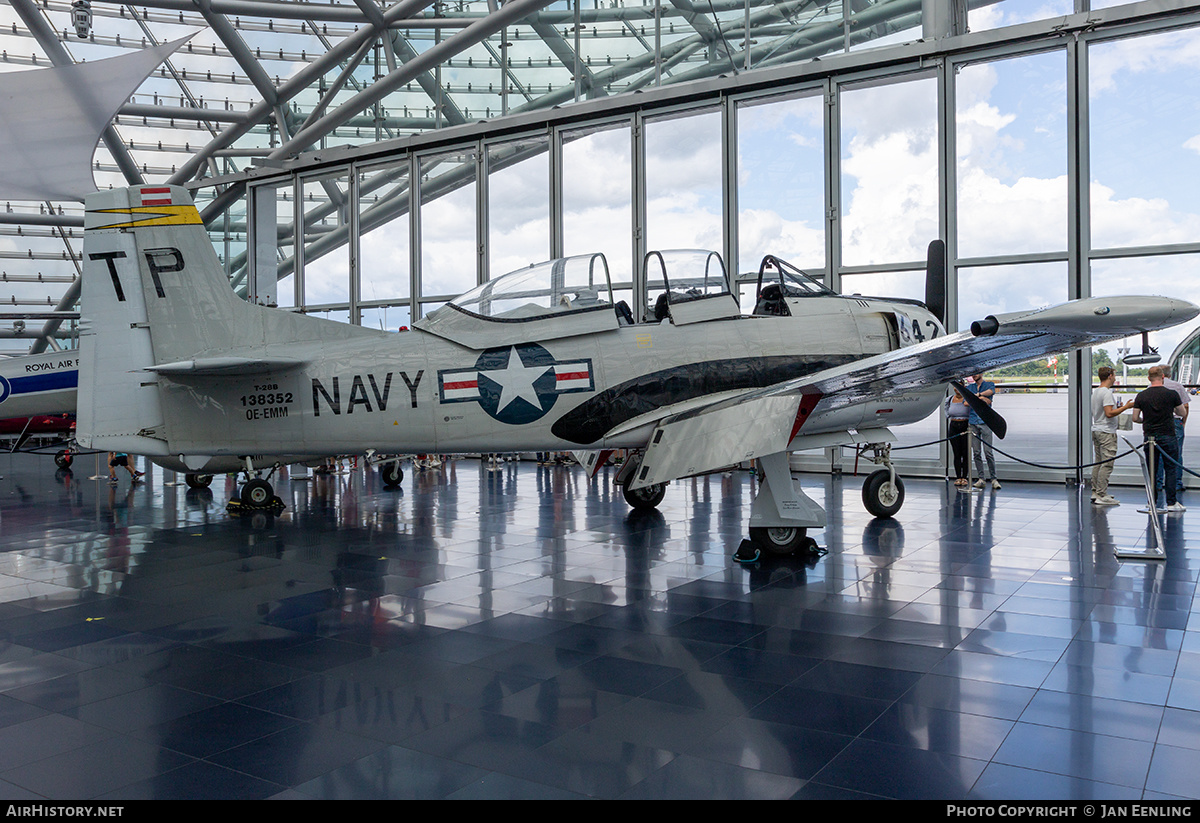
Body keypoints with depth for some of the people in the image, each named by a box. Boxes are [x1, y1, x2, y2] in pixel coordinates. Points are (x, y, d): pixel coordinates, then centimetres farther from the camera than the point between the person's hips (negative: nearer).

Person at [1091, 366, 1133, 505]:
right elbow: (1109, 413, -23)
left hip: (1096, 430, 10)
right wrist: (1125, 407, -16)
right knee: (1107, 464, -9)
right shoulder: (1107, 393, -16)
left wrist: (1117, 407, 24)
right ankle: (1101, 496, -10)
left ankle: (1095, 493, 18)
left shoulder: (1095, 392, 14)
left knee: (1099, 463, 15)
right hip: (1107, 432, -10)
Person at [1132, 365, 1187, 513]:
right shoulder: (1171, 394, -7)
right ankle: (1171, 502, 1)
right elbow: (1182, 413, 6)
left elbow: (1135, 418, 1)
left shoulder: (1141, 396, -1)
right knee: (1171, 469, 3)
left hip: (1149, 436, 3)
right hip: (1167, 436, -2)